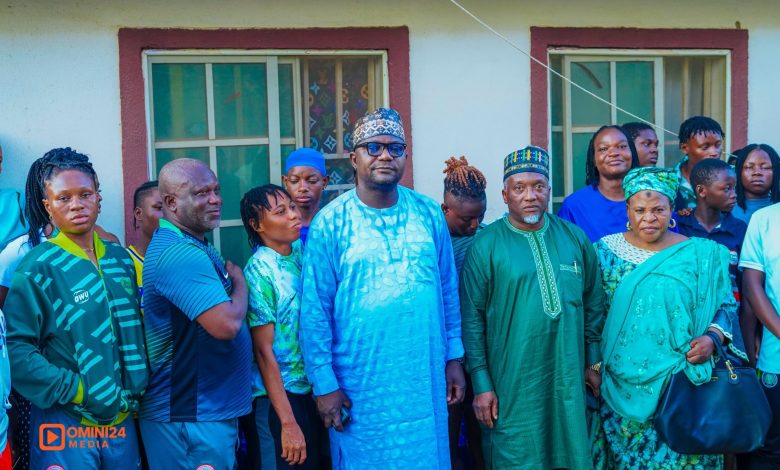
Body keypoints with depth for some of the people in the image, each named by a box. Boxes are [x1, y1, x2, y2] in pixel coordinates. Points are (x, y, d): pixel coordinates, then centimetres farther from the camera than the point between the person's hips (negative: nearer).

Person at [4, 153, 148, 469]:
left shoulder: (121, 259, 7)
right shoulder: (38, 267, -11)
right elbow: (16, 348, -16)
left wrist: (137, 388, 6)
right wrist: (73, 390, -17)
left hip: (122, 419, 6)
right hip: (66, 424, -5)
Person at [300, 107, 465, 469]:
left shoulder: (429, 213, 1)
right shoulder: (330, 222, -9)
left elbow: (448, 290, 8)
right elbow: (315, 310, -8)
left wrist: (454, 358, 7)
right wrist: (324, 384, -9)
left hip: (424, 379, 3)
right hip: (360, 385, -3)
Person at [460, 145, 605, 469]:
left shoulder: (575, 238, 3)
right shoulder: (486, 244, -8)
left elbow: (594, 305, 10)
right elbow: (472, 318, -8)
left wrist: (593, 363, 10)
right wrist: (481, 383, -9)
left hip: (567, 380, 4)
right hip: (510, 385, -3)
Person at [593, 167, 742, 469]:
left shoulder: (700, 254, -1)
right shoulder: (605, 251, 1)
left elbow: (726, 306, 6)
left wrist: (713, 336, -12)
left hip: (682, 386, -1)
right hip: (621, 388, 1)